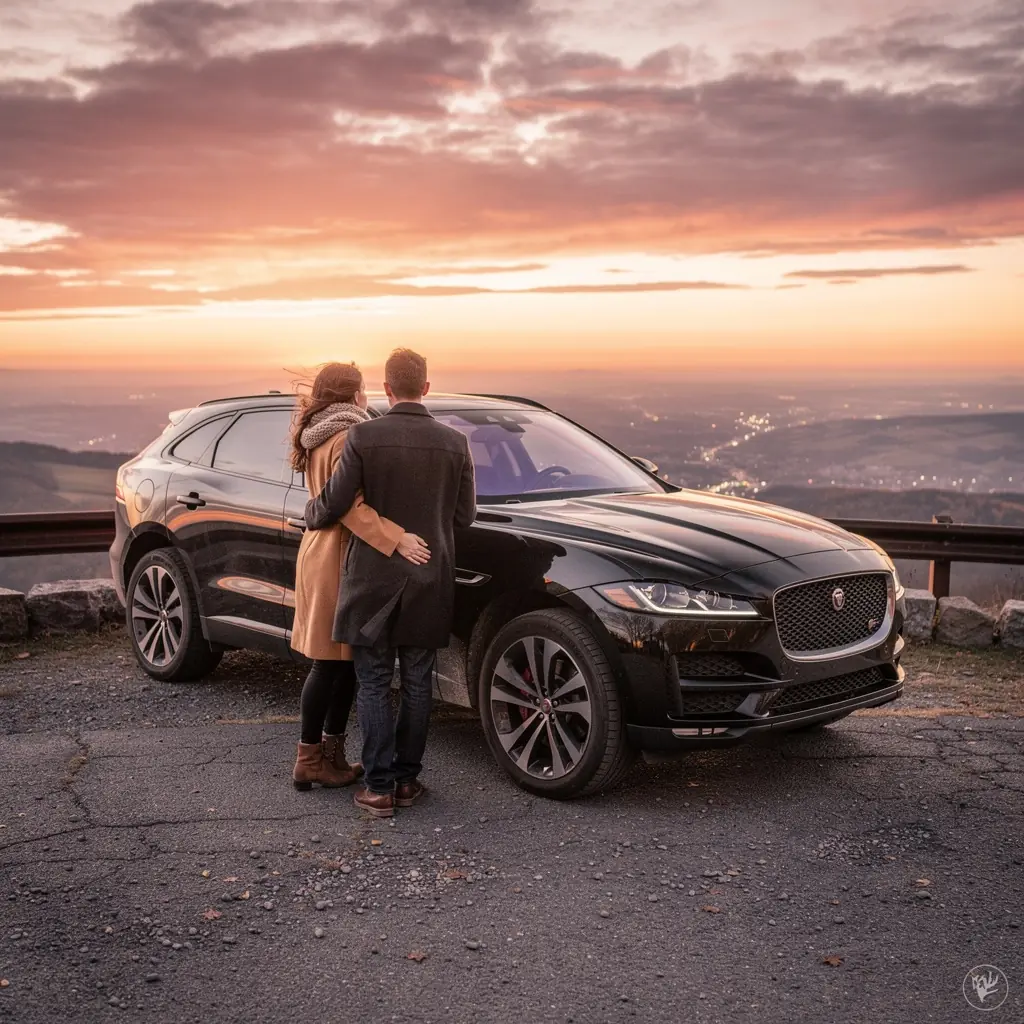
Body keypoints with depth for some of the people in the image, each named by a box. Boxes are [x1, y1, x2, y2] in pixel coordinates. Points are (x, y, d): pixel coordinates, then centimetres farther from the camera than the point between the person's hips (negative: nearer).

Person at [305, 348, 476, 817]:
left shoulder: (364, 436, -11)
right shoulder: (454, 443, -3)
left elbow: (334, 503, -9)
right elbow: (465, 514, 4)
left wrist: (310, 516, 14)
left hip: (374, 580, -2)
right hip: (430, 583, 2)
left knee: (374, 685, 7)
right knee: (417, 683, 13)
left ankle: (379, 787, 9)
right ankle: (407, 779, 20)